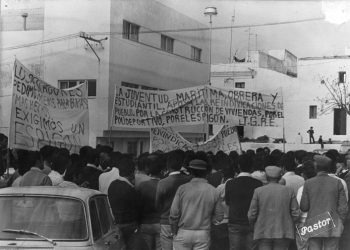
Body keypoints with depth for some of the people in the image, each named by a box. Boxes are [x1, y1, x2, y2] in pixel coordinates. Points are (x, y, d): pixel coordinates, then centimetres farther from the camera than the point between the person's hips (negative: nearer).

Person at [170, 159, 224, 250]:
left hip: (183, 233, -1)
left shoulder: (183, 189, -5)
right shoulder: (213, 191, -1)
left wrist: (174, 231, 10)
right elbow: (219, 217, 2)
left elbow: (174, 214, -4)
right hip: (203, 235, 1)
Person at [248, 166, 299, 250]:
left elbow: (251, 214, -2)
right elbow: (296, 213, 0)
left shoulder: (258, 191, -3)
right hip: (283, 232, 1)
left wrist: (254, 224, 18)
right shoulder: (288, 191, 1)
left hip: (263, 232, -1)